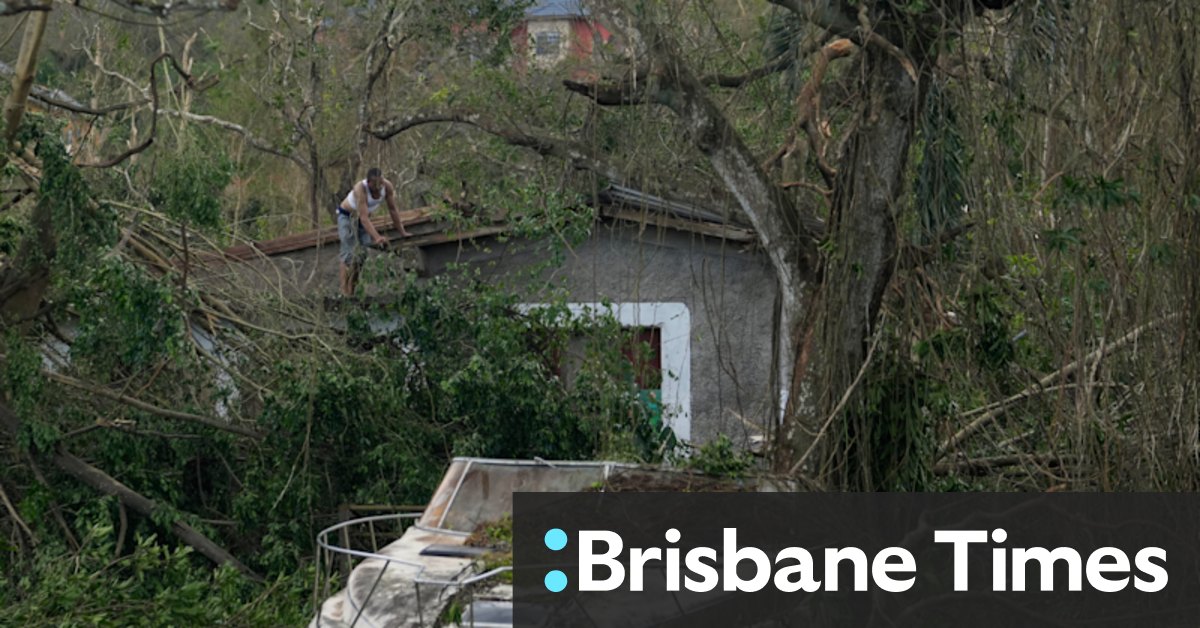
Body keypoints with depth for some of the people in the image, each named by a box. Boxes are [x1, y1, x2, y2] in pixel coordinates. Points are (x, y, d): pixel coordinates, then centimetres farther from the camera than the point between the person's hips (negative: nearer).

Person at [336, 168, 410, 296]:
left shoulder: (387, 186, -23)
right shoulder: (360, 189, -37)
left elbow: (393, 209, -11)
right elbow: (363, 218, -41)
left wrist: (402, 232, -9)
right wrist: (377, 237, -50)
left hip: (364, 217, 5)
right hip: (347, 216, -5)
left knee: (364, 251, -2)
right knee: (351, 253, -14)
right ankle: (345, 290, -8)